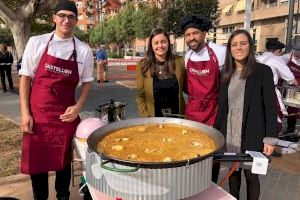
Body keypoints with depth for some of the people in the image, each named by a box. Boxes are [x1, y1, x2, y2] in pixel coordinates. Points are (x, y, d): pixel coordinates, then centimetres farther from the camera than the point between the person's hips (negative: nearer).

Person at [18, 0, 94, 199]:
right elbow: (25, 78, 1)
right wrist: (25, 113, -5)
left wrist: (78, 106, -7)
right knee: (36, 160, 9)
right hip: (37, 113, 0)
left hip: (65, 114, 0)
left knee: (63, 160, 10)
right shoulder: (36, 42, -2)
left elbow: (87, 82, 7)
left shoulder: (84, 51, -1)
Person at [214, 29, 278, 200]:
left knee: (251, 175, 10)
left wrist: (270, 138, -11)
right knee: (233, 171, 17)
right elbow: (222, 106, 9)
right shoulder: (226, 74, 6)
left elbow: (271, 107, -8)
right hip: (229, 134, 4)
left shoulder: (263, 71, -6)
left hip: (252, 135, -3)